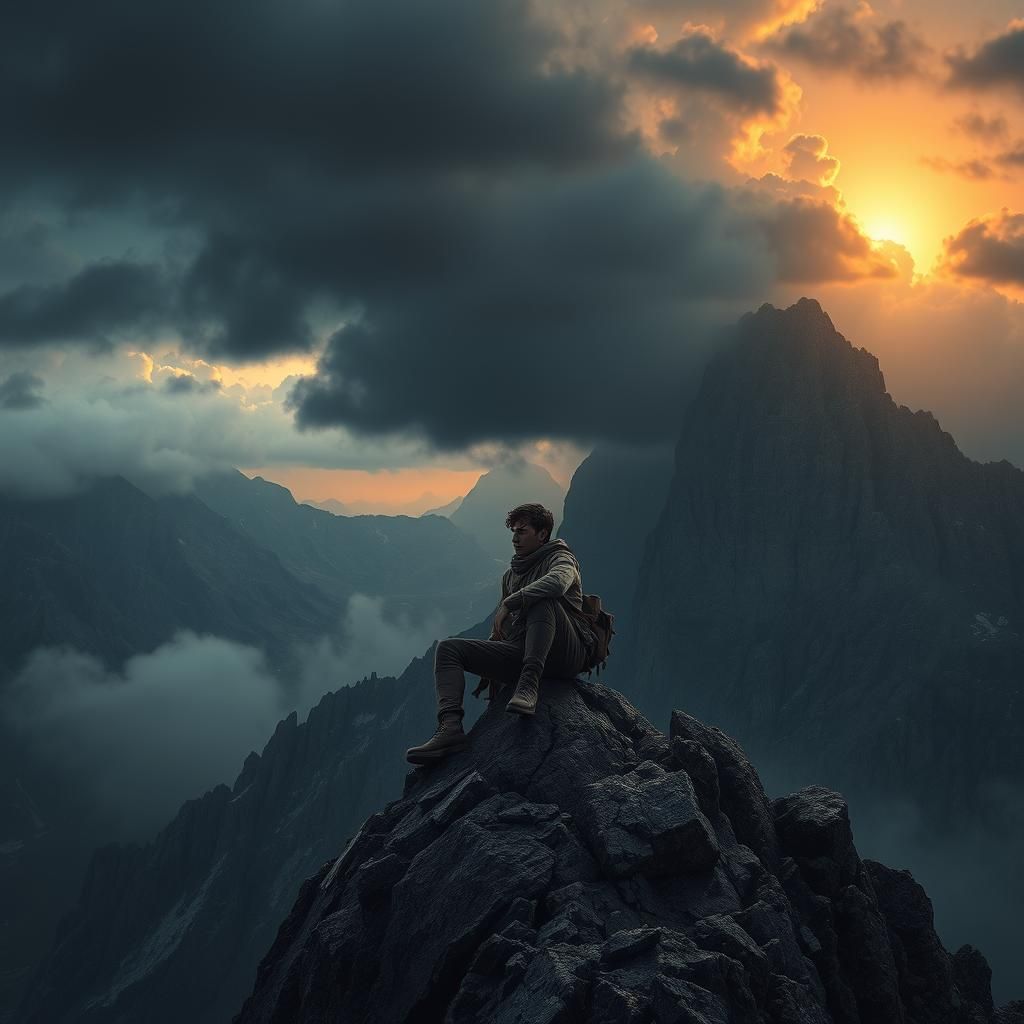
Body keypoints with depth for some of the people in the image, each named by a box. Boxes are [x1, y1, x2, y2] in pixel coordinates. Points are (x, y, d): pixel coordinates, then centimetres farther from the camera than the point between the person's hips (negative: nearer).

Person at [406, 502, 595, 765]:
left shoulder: (560, 558, 2)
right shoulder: (511, 575, 24)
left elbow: (557, 582, -25)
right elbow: (502, 629, 30)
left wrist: (509, 604, -21)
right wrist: (488, 672, 19)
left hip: (566, 653, -7)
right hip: (521, 653, 7)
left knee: (542, 600, -34)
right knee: (448, 648, -5)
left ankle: (529, 686, -42)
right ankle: (450, 727, -29)